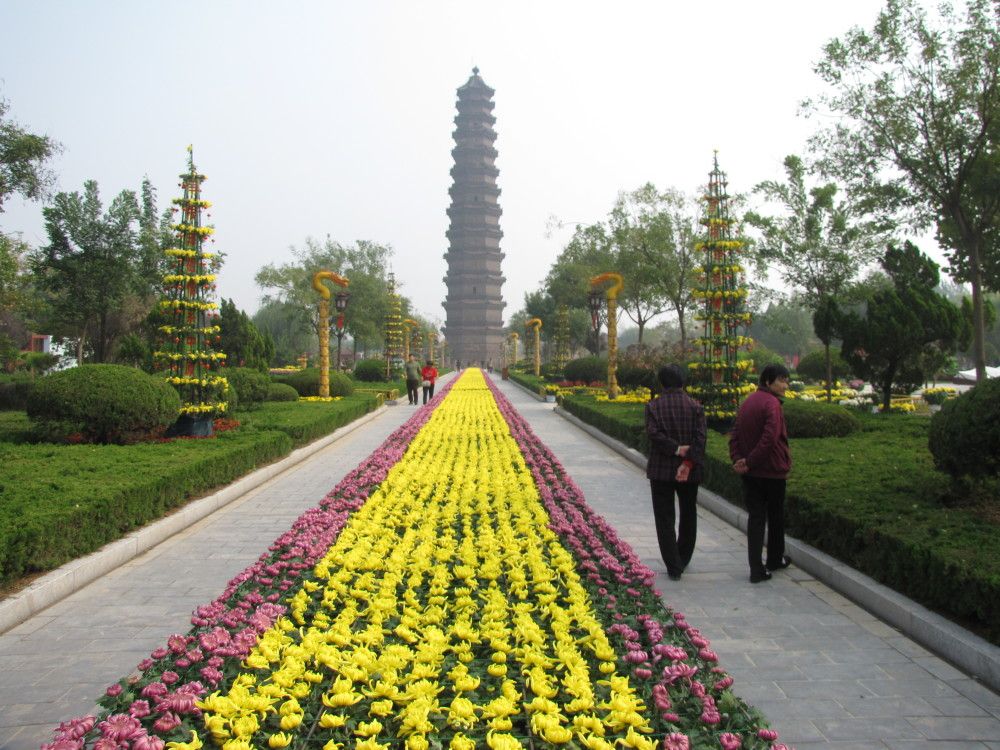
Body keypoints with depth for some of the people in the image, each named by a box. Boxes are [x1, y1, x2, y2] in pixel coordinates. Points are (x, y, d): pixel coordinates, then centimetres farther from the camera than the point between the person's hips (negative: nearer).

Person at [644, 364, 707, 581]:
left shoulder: (653, 406, -5)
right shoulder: (695, 406, -2)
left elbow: (654, 433, -18)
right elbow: (700, 437, -12)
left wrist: (676, 449, -13)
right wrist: (689, 462, -17)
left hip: (661, 470, -2)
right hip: (689, 471, 2)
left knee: (665, 519, 4)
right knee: (688, 516, 20)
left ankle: (674, 567, 1)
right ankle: (683, 559, 32)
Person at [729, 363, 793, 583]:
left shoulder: (748, 402, 10)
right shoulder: (772, 404, -17)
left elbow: (735, 435, 6)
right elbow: (770, 438, -26)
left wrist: (738, 459, -5)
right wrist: (749, 461, -18)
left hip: (750, 473, 6)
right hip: (772, 471, -6)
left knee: (756, 517, 6)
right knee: (776, 516, 14)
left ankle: (757, 569, 2)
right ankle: (775, 559, 32)